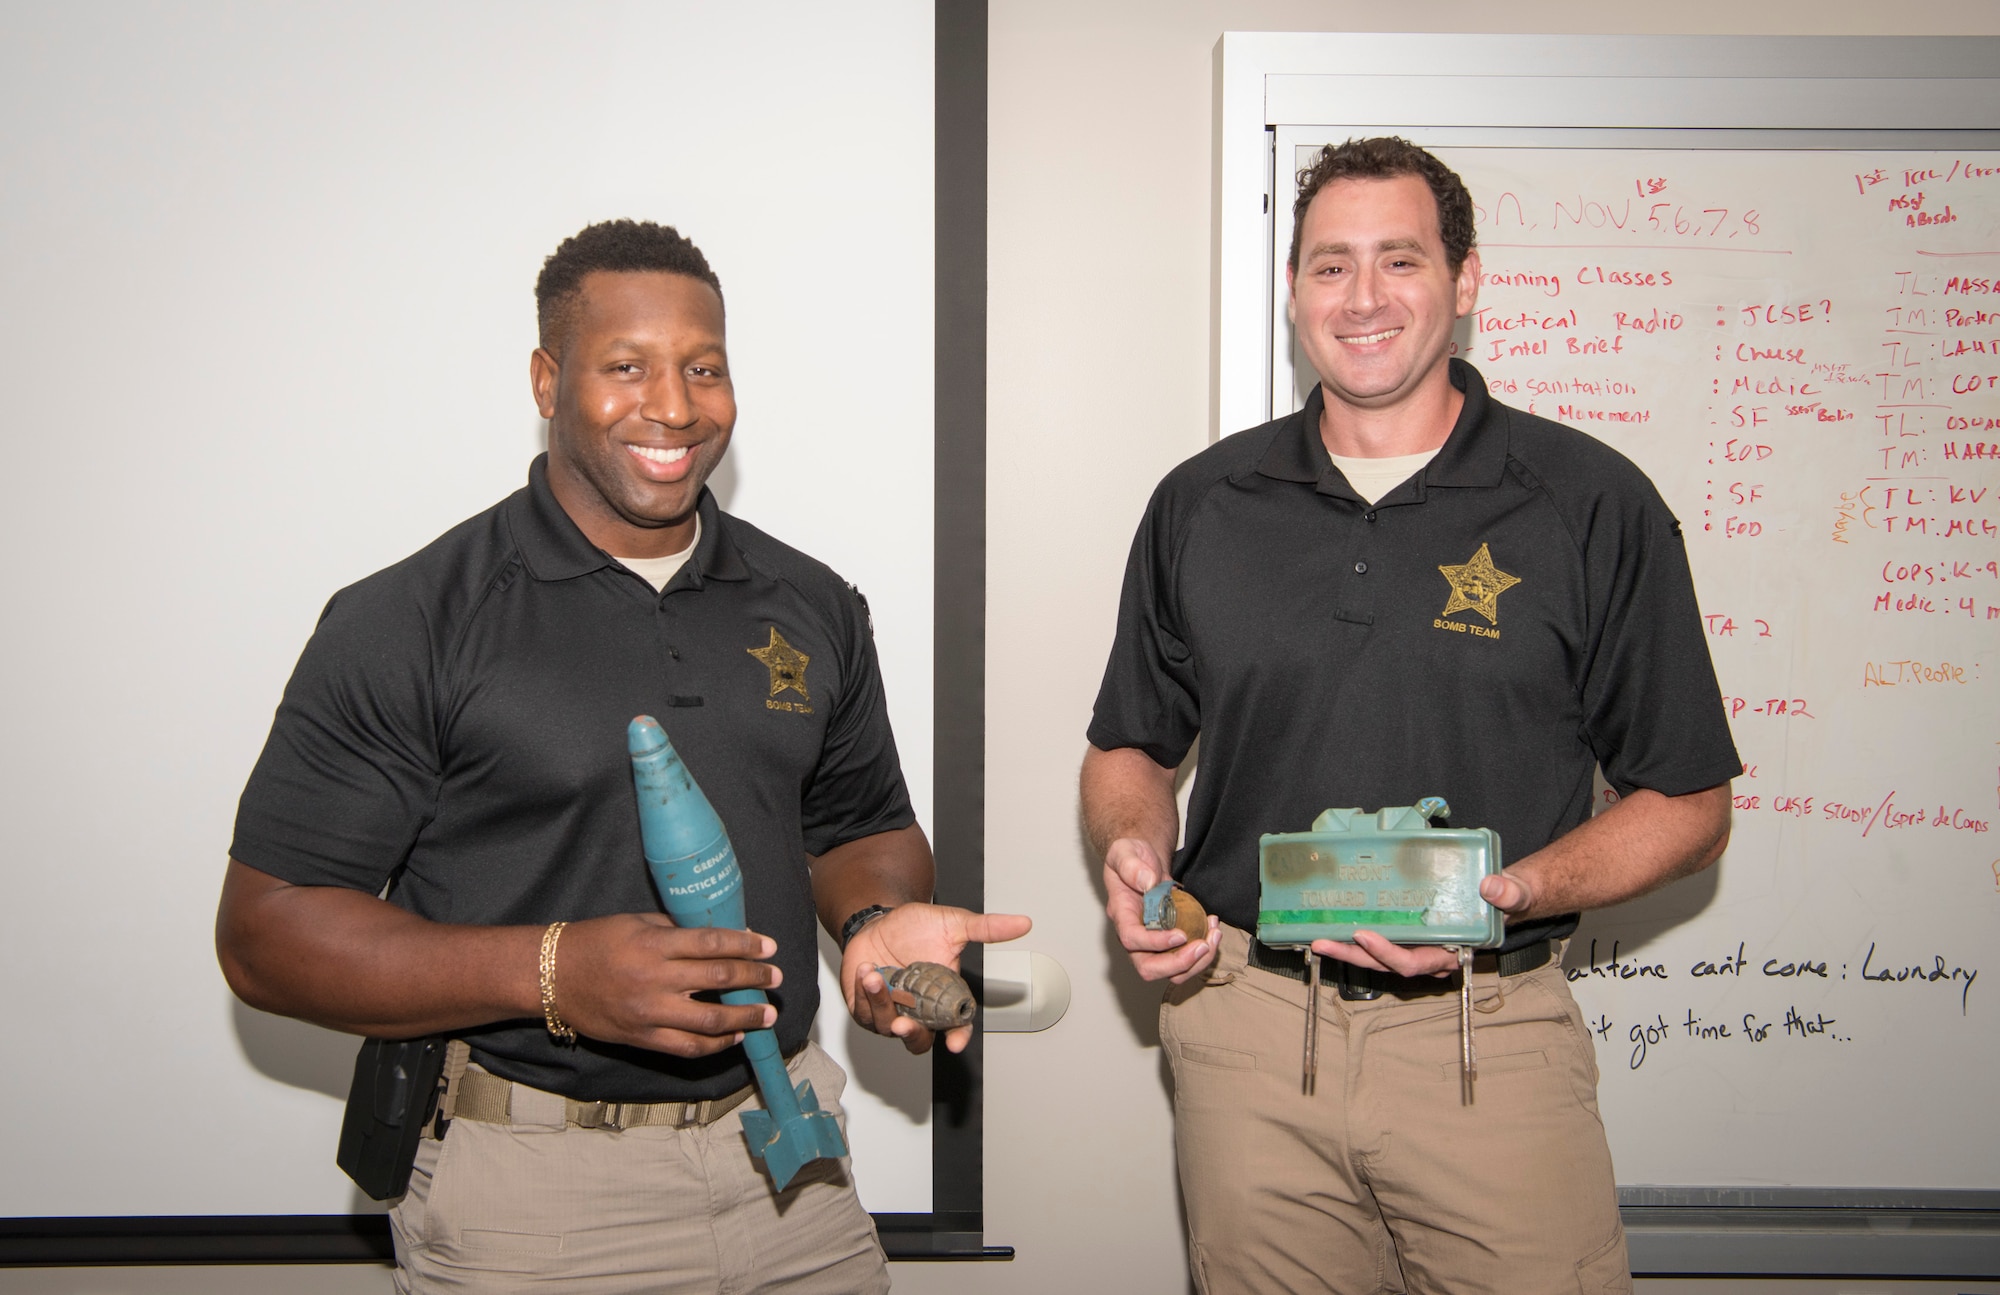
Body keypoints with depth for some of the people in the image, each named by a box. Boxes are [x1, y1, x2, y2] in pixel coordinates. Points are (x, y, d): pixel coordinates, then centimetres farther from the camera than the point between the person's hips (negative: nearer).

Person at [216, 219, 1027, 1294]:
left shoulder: (813, 609, 6)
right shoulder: (405, 627, -10)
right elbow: (265, 931, -12)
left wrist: (879, 921, -7)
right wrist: (554, 972, -24)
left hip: (784, 1150, 5)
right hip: (530, 1193, -4)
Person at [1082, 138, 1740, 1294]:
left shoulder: (1595, 506, -2)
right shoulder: (1202, 506, 6)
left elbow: (1688, 805, 1)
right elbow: (1133, 748, 16)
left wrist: (1510, 895, -15)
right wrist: (1135, 847, -6)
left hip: (1492, 1035, -2)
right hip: (1248, 1027, 2)